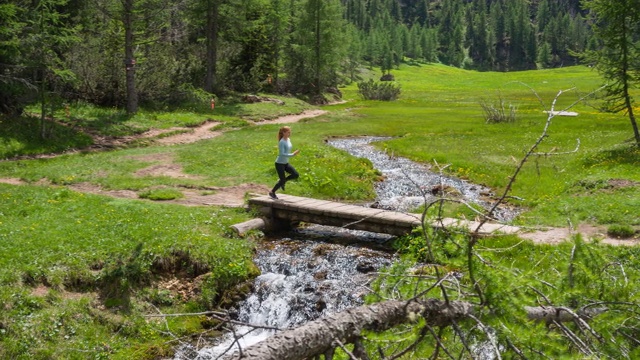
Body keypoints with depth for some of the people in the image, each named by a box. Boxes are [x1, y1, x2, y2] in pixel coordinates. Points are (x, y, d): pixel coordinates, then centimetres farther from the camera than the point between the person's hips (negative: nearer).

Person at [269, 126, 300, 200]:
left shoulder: (288, 140, 6)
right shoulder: (282, 142, -20)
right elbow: (282, 154, -26)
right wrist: (292, 155, -30)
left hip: (286, 163, 8)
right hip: (279, 164, -8)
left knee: (296, 175, -5)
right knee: (282, 180, -3)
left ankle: (283, 181, 18)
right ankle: (272, 192, 18)